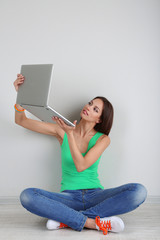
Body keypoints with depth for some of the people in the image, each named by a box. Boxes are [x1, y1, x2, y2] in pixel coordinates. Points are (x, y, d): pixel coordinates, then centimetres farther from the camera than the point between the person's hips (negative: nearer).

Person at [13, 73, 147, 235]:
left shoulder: (102, 139, 0)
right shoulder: (61, 131, 3)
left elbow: (81, 166, -15)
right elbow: (21, 121, 5)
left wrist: (70, 134, -22)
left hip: (95, 196, 0)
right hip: (68, 197, 0)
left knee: (139, 191, -28)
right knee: (27, 196, -29)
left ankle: (67, 219, -26)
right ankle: (91, 222, -26)